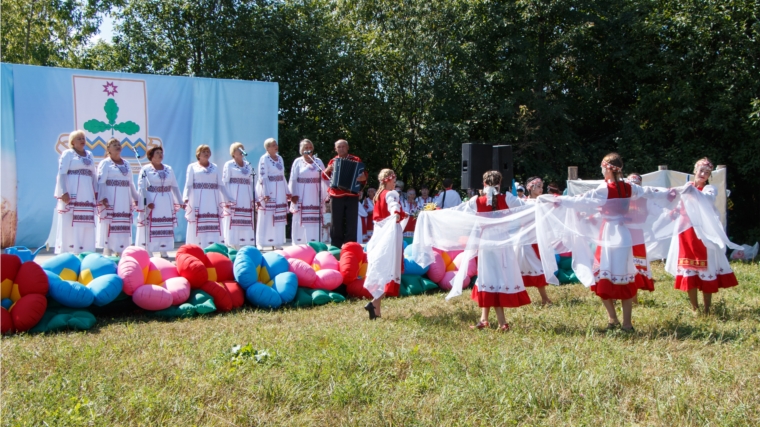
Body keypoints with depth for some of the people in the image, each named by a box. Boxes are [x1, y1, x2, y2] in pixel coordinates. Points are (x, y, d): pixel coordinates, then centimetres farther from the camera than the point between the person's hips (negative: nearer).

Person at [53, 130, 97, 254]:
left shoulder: (89, 155, 19)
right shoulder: (68, 154, 1)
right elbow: (61, 174, -6)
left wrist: (96, 191, 14)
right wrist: (63, 192, -15)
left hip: (87, 195, 6)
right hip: (71, 195, -6)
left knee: (86, 225, 3)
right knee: (69, 224, -8)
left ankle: (85, 253, 7)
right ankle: (67, 253, -7)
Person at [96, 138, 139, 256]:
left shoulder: (126, 163, 17)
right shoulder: (105, 163, -2)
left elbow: (130, 183, 20)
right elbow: (101, 182, -11)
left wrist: (136, 197, 17)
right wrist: (102, 198, -21)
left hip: (124, 201, 6)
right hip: (110, 201, -6)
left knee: (123, 227, 6)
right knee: (109, 227, -8)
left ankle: (120, 253, 12)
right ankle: (107, 255, -5)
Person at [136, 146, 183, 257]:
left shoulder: (168, 169, 11)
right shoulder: (145, 169, -3)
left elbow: (175, 186, 12)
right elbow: (141, 187, -9)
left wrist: (180, 201, 9)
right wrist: (147, 202, -19)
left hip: (166, 203, 5)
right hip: (151, 202, -5)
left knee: (166, 227, 6)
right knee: (150, 226, -5)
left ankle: (163, 250, 14)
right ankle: (148, 251, 0)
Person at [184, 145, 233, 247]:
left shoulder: (215, 167, 15)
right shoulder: (192, 167, 7)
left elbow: (221, 185, 15)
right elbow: (188, 185, 0)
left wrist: (228, 199, 11)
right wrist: (186, 198, -15)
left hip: (212, 203, 3)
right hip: (198, 203, -2)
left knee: (214, 228, -4)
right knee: (197, 228, -5)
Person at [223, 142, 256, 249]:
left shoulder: (248, 165, 16)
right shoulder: (229, 165, 1)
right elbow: (225, 182, -5)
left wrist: (253, 198, 11)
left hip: (246, 199, 5)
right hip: (233, 199, -5)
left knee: (246, 224, 3)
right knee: (233, 224, -7)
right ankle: (233, 247, -4)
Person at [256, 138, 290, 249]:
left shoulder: (280, 158, 13)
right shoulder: (264, 159, -8)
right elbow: (263, 177, -13)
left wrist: (287, 191, 15)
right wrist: (265, 193, -20)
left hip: (280, 192, 7)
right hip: (269, 191, -7)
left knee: (279, 218, 8)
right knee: (266, 218, -5)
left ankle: (276, 243, 15)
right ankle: (262, 243, 1)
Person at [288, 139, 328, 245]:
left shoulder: (318, 162, 10)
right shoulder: (298, 162, 3)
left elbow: (324, 178, 9)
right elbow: (293, 179, 0)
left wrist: (324, 195, 4)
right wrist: (293, 194, -7)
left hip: (315, 197, 2)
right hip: (302, 197, -2)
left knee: (315, 221, 1)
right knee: (300, 221, -1)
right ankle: (299, 246, 4)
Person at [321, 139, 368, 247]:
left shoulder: (356, 160, 7)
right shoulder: (333, 161, 12)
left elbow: (364, 174, 6)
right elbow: (325, 177, 16)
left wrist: (363, 177, -17)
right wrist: (328, 169, -5)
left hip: (352, 195, -1)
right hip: (336, 196, 1)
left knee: (351, 223, -2)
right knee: (337, 223, 2)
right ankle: (336, 247, 9)